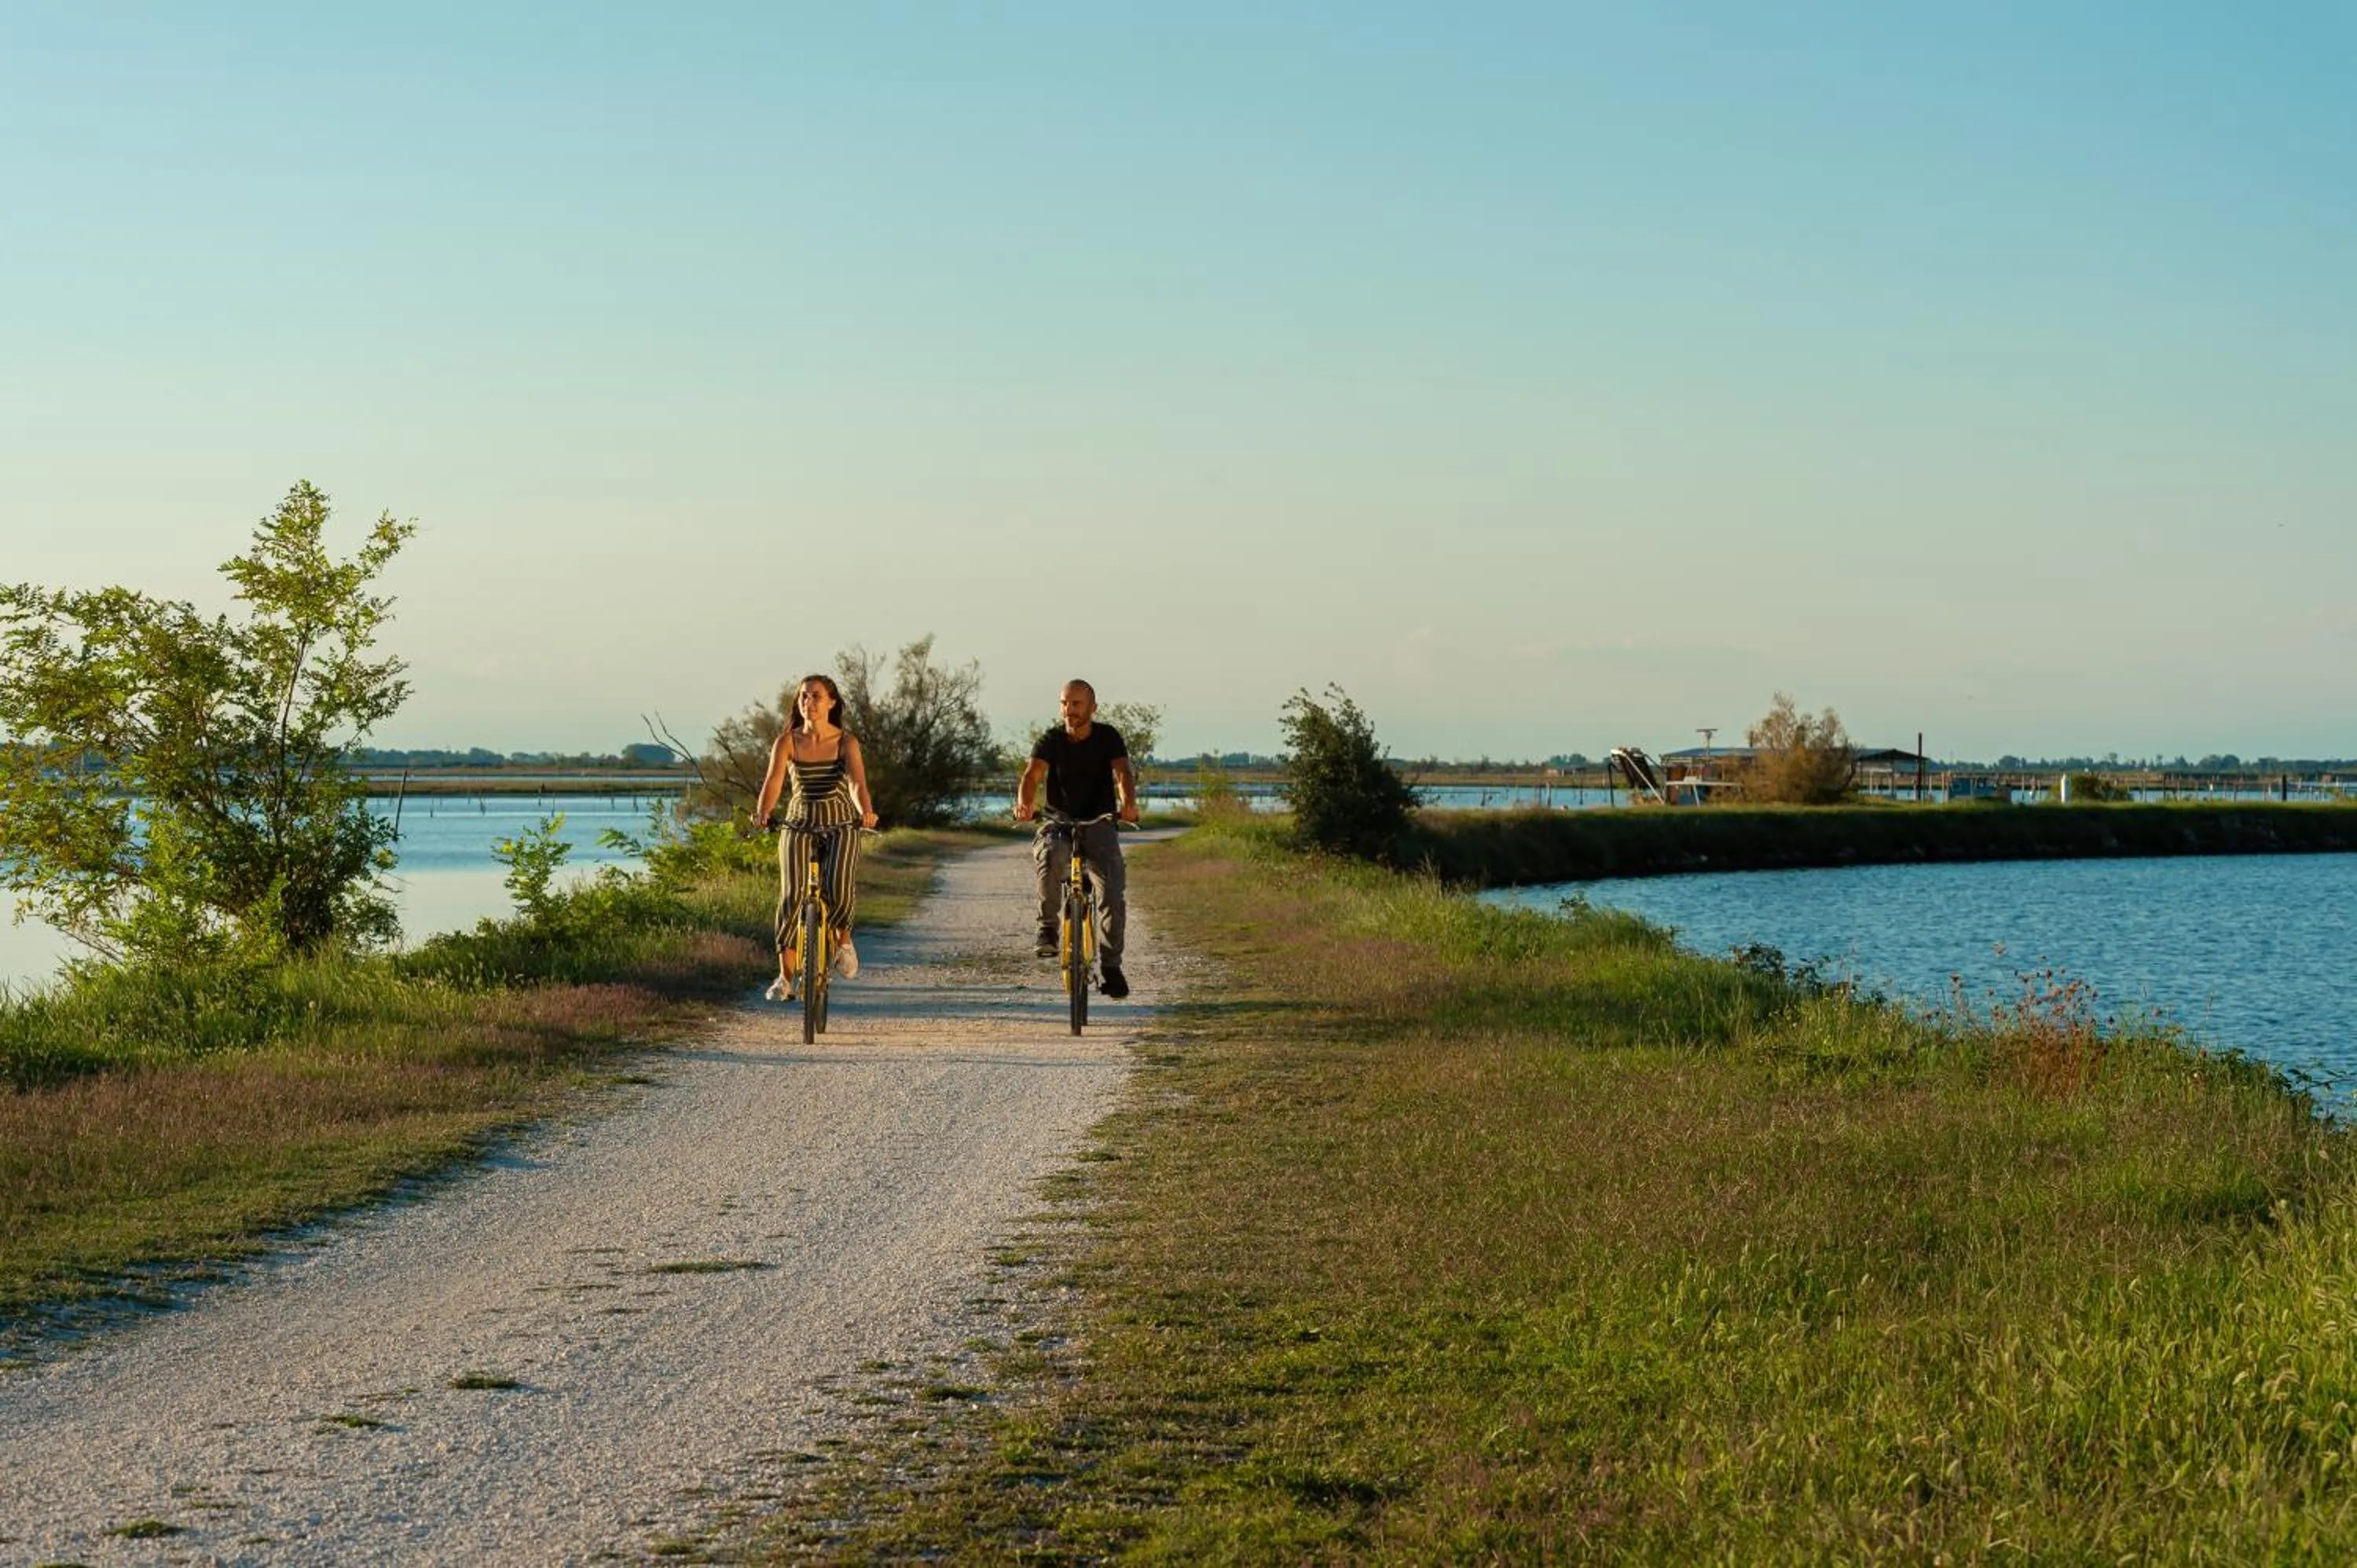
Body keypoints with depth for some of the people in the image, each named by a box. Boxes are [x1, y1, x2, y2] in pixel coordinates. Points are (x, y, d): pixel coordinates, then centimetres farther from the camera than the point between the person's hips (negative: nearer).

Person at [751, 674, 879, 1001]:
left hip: (841, 825, -1)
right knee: (791, 896, -16)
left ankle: (843, 939, 11)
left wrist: (866, 812, -41)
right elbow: (773, 780, -16)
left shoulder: (847, 742, -5)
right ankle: (785, 977, -7)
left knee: (840, 893, -23)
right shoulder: (787, 742, -3)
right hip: (798, 825, 1)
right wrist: (762, 813, -36)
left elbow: (857, 783, -19)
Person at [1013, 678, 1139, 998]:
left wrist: (1128, 804, -42)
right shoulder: (1051, 741, -4)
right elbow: (1032, 774, -20)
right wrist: (1024, 804, -43)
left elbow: (1123, 774, -19)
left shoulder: (1108, 738, -4)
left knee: (1112, 896, -16)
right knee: (1050, 858, -35)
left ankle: (1112, 965, 1)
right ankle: (1048, 928, -17)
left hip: (1099, 824, 0)